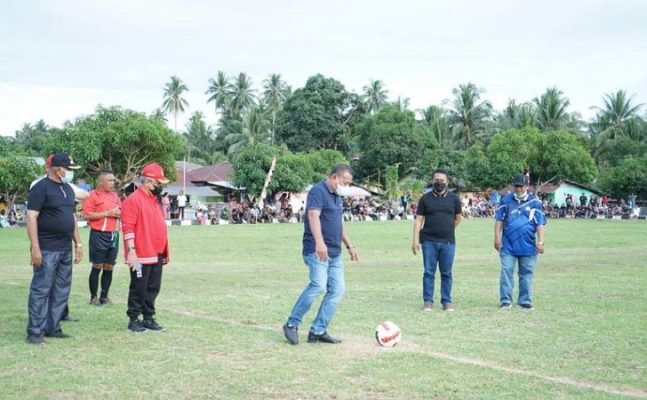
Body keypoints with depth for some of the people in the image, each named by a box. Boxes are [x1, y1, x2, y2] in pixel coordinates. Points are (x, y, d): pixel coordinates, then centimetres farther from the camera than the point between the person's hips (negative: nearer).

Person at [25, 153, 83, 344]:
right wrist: (35, 248, -20)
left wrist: (78, 243, 17)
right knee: (41, 290, -4)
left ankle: (52, 327, 18)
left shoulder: (68, 189, 15)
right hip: (47, 249, -8)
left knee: (61, 291, 10)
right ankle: (35, 331, 1)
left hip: (66, 249, 8)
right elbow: (31, 218, -15)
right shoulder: (41, 188, -10)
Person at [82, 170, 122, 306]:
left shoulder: (115, 195, 15)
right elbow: (87, 215, -14)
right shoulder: (92, 195, -6)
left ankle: (104, 296, 16)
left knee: (109, 267, 8)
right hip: (99, 235, -6)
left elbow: (121, 211, 24)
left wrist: (119, 213, -1)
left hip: (114, 235, 6)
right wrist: (107, 213, -16)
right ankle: (93, 297, 7)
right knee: (97, 267, -1)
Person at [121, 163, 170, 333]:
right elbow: (128, 227, -17)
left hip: (157, 255, 8)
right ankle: (133, 320, 9)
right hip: (141, 255, -8)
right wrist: (131, 250, -23)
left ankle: (148, 319, 20)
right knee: (139, 288, 0)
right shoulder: (133, 200, -11)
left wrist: (164, 251, 20)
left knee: (153, 288, 12)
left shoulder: (155, 200, 17)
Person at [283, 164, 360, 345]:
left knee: (337, 290, 1)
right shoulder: (318, 191, -10)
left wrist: (350, 245, 28)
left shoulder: (337, 196, 19)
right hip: (316, 251, -9)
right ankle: (292, 324, -8)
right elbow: (313, 216, -25)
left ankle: (318, 331, 5)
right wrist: (319, 242, -39)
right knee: (318, 285, -21)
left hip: (334, 253, 9)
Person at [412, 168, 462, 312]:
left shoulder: (453, 199, 5)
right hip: (429, 242, -1)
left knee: (446, 273, 5)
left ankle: (446, 301, 13)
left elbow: (458, 218, 18)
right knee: (429, 272, 2)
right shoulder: (425, 199, 3)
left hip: (448, 242, 1)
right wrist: (415, 239, -6)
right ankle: (428, 301, 8)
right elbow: (418, 220, 1)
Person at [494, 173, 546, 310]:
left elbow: (540, 223, 2)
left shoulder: (535, 202, 3)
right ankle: (505, 300, 5)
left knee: (526, 274, 7)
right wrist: (497, 237, 0)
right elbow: (499, 220, 7)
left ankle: (525, 300, 16)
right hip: (508, 245, 0)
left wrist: (540, 242, -3)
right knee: (506, 272, -1)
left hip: (528, 245, 0)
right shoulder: (506, 200, 6)